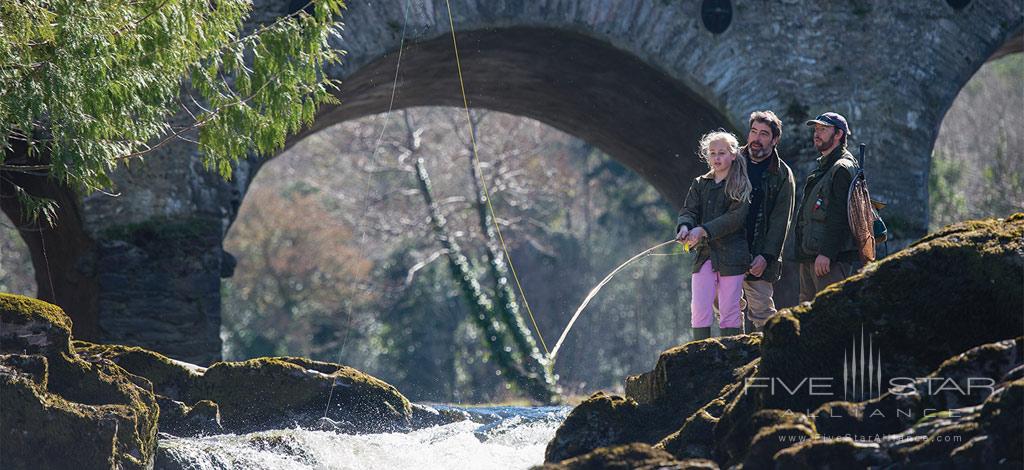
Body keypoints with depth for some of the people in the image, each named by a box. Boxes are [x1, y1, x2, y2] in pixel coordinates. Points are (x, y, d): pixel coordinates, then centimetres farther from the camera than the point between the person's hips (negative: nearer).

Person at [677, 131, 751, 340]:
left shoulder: (740, 185, 0)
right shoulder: (700, 184, 15)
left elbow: (737, 216, -12)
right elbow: (688, 210, 5)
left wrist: (703, 230, -21)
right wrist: (684, 227, -20)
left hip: (731, 253, -4)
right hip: (704, 253, 4)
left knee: (729, 310, -3)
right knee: (699, 309, -5)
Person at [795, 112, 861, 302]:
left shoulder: (843, 168, -10)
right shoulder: (822, 168, 23)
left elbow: (839, 217, -19)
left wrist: (826, 253, -25)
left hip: (832, 259, -11)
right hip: (809, 258, 11)